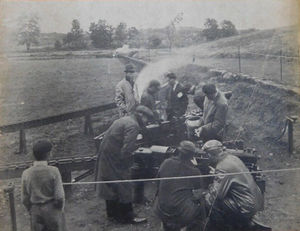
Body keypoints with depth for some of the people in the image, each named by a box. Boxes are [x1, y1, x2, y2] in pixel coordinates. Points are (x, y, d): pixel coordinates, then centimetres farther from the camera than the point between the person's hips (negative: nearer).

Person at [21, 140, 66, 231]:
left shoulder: (26, 174, -9)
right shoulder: (54, 171, -17)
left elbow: (25, 198, -2)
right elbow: (59, 196, -16)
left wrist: (31, 211, 13)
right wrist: (60, 210, 1)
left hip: (35, 211, 2)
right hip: (52, 210, -2)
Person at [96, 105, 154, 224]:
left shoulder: (124, 120, 13)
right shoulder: (133, 125, -18)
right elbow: (127, 149, -26)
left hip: (105, 155, 10)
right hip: (115, 159, -10)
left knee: (111, 186, 20)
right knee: (123, 188, 2)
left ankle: (112, 213, 34)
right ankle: (127, 217, 14)